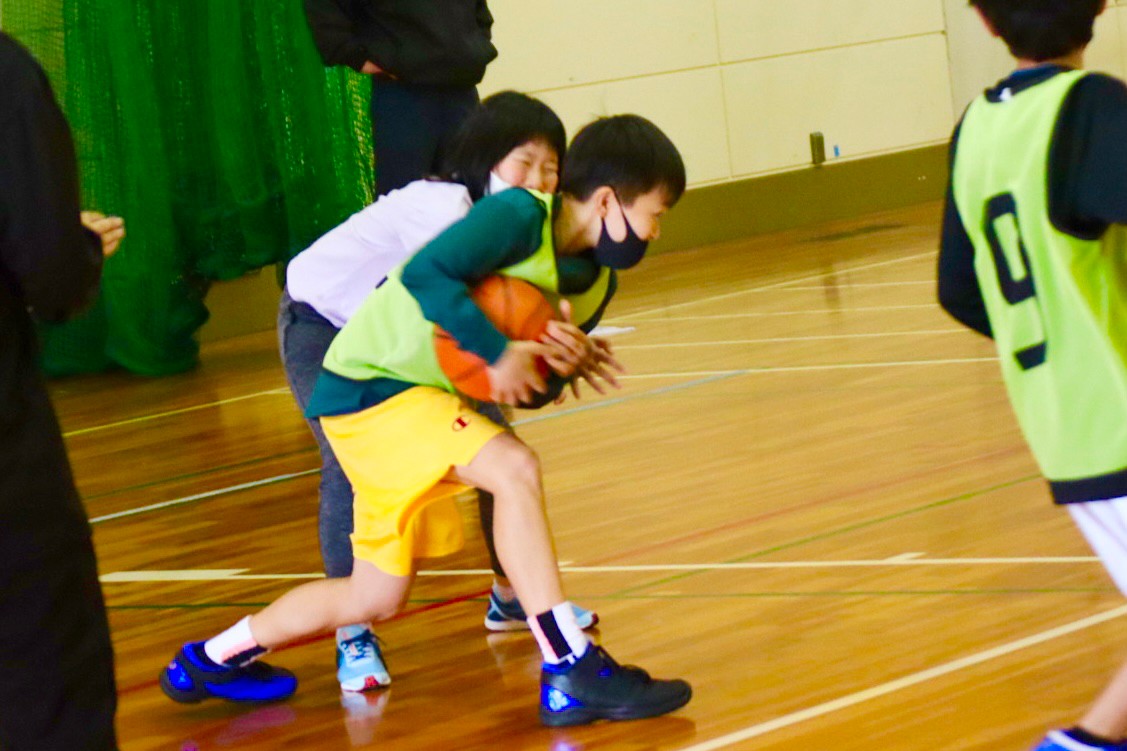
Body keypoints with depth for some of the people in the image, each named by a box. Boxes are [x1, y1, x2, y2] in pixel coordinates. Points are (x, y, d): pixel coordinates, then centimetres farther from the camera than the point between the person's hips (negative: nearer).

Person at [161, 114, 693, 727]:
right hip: (371, 384, -10)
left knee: (376, 597, 16)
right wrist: (499, 354, -35)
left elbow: (528, 392, 7)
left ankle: (216, 658, 36)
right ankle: (572, 675, -28)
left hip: (427, 400, 10)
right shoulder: (519, 216, -21)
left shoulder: (595, 281, 4)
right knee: (514, 469, -28)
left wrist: (564, 365, -15)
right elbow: (426, 274, -34)